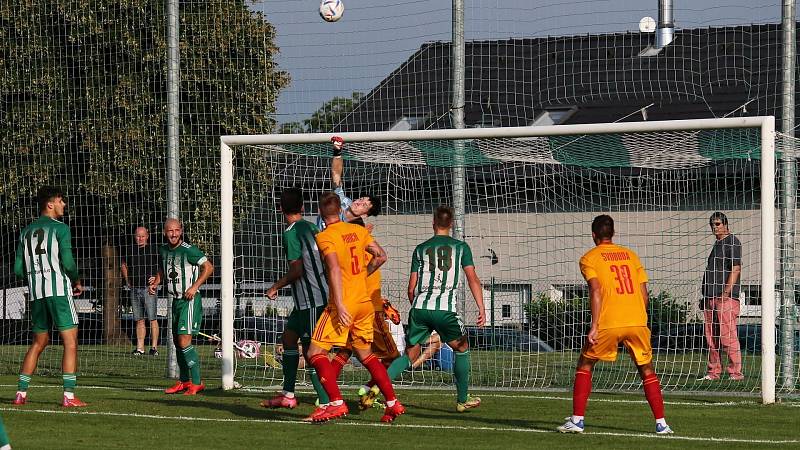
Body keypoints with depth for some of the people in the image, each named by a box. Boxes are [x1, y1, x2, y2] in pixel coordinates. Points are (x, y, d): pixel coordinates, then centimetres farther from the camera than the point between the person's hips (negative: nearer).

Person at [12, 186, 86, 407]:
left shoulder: (27, 231, 14)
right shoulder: (60, 228, -5)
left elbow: (18, 269, 12)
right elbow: (67, 262, -14)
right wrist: (77, 282, 3)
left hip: (36, 293, 7)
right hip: (59, 290, -7)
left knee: (38, 343, 17)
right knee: (70, 343, -4)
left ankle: (21, 393, 13)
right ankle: (69, 395, -11)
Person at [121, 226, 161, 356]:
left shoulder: (154, 250, -1)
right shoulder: (130, 251, 11)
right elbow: (123, 265, 27)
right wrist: (127, 281, 18)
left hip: (149, 288, -4)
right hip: (134, 288, 5)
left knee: (152, 319, -7)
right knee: (139, 320, 8)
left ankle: (154, 347, -4)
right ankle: (140, 348, 9)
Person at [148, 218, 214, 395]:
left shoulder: (189, 250, -15)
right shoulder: (163, 250, 7)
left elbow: (208, 267, -12)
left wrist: (195, 287, -17)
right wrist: (156, 282, 10)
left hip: (190, 300, -8)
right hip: (176, 299, 8)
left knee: (184, 342, -15)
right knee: (177, 342, 13)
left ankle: (197, 382, -10)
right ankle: (184, 382, 24)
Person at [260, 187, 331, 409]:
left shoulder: (291, 233, -14)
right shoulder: (312, 228, 11)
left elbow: (297, 269, -18)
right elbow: (325, 261, 16)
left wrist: (276, 287, -6)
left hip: (311, 299, -9)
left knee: (311, 351, -8)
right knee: (288, 338, 20)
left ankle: (327, 402, -14)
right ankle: (288, 395, 25)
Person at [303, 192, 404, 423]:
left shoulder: (325, 237, -10)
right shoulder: (358, 230, 9)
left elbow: (334, 269, -20)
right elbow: (381, 256, 12)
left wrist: (340, 305, -24)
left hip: (343, 305, -7)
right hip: (365, 302, 7)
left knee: (316, 353, -2)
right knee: (366, 354, 18)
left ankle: (336, 403, -13)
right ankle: (392, 402, 12)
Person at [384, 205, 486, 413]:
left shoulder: (420, 249, 15)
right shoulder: (461, 247, 11)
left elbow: (411, 288, 12)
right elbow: (473, 279, 0)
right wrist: (481, 309, -3)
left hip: (420, 308, 2)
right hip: (445, 309, -2)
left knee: (410, 355, 10)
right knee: (462, 349, 20)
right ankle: (463, 399, 22)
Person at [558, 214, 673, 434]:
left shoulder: (589, 258, 5)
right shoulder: (630, 255, 17)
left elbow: (596, 291, -10)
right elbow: (644, 294, 13)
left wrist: (594, 327, -13)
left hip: (608, 324, -3)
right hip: (637, 322, 3)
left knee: (585, 365, 14)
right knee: (647, 370, 16)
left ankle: (577, 420, 7)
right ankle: (661, 423, 10)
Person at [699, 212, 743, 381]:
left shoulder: (732, 242, -5)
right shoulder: (717, 244, 22)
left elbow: (736, 269, -14)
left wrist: (726, 293, -21)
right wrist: (706, 296, 19)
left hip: (726, 298, -10)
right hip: (711, 297, 10)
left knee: (727, 336, -12)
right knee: (711, 337, 10)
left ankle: (735, 372, -11)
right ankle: (713, 372, 16)